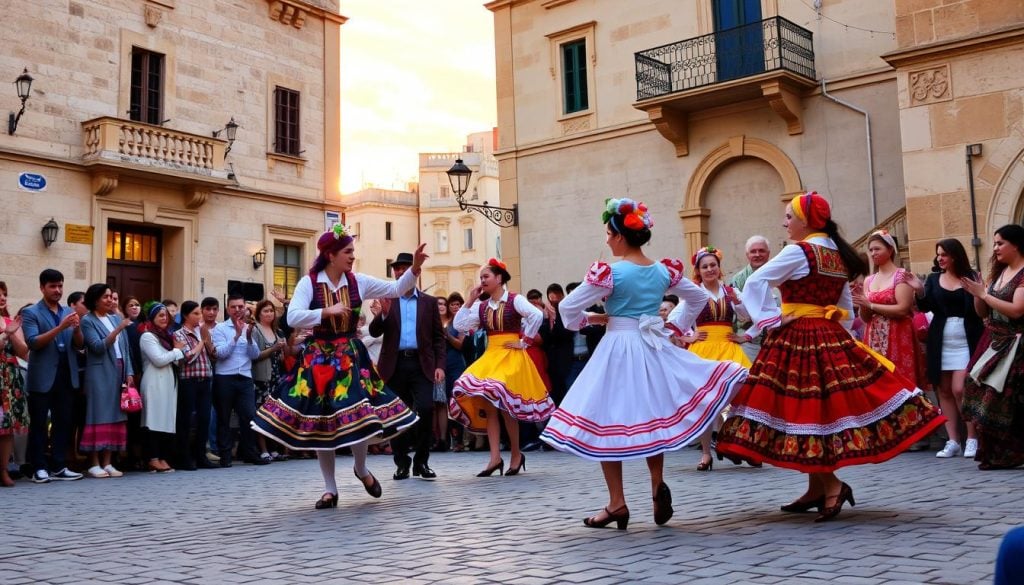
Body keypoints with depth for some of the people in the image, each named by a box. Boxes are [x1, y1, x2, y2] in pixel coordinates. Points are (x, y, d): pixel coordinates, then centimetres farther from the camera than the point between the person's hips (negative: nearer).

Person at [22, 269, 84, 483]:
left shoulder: (69, 312, 12)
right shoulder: (31, 313, -2)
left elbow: (80, 345, 9)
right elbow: (33, 343, -15)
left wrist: (77, 329, -12)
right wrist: (60, 327, -24)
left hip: (66, 376, 5)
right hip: (42, 378, -5)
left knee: (63, 422, 6)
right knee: (39, 424, 2)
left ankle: (59, 467, 12)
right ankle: (39, 468, 7)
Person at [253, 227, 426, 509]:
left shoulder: (358, 281, 1)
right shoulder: (308, 283, -7)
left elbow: (396, 289, 5)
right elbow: (293, 318, -17)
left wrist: (415, 268, -8)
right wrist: (327, 311, -22)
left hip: (351, 356, 2)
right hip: (319, 358, -2)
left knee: (359, 416, -10)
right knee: (320, 422, 3)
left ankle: (361, 468, 21)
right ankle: (330, 488, 15)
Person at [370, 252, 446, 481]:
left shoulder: (429, 302, 11)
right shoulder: (386, 300, 11)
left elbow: (438, 336, 9)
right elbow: (374, 332, 2)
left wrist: (440, 365, -2)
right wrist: (384, 314, -16)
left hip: (421, 364, -1)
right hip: (395, 365, 1)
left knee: (425, 409, -13)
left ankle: (421, 461, 0)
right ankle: (402, 462, 14)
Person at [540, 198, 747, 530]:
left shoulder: (609, 273, -11)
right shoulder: (664, 270, 5)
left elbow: (568, 309, -10)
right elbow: (699, 298, 18)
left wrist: (593, 319, 8)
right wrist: (676, 327, 19)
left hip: (618, 348, -5)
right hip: (655, 348, 5)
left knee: (607, 420, 3)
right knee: (652, 415, 20)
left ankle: (617, 504, 5)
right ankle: (658, 484, 4)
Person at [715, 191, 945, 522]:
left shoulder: (798, 251, -10)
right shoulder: (840, 255, 13)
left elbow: (754, 283, -16)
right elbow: (846, 310, 18)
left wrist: (771, 320, -10)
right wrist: (831, 327, 19)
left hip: (798, 339, -8)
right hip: (832, 337, 8)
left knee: (804, 412, -4)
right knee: (828, 406, 11)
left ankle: (831, 485, -7)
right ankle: (816, 490, 16)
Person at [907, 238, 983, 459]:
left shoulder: (970, 277, 1)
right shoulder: (933, 279, 10)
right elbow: (925, 307, 1)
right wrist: (919, 291, -16)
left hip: (966, 341, -4)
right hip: (941, 342, 4)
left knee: (959, 390, -11)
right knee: (944, 391, 4)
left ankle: (972, 438, 2)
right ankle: (952, 441, 9)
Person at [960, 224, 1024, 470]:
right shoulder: (999, 272, 15)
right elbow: (982, 312, 17)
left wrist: (984, 294, -13)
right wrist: (977, 294, -2)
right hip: (992, 342, 7)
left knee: (1002, 397, -9)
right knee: (984, 394, 1)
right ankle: (992, 454, 7)